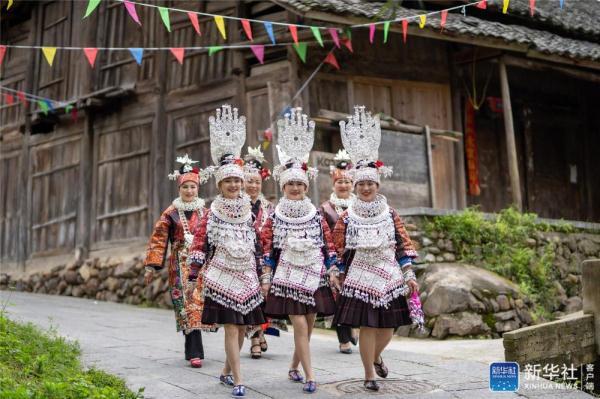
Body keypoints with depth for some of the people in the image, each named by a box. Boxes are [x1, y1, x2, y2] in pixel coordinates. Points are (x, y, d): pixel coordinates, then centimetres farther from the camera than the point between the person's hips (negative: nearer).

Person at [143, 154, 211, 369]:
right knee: (189, 305, -7)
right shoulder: (171, 213, 2)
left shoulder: (205, 212, 8)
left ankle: (192, 349, 15)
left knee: (199, 303, 1)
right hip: (181, 265, -2)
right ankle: (195, 353, -6)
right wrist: (152, 266, -4)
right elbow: (158, 239, 1)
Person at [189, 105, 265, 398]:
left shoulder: (249, 211, 8)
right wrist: (194, 272, -12)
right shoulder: (212, 212, -4)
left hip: (246, 278, 5)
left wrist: (260, 273, 15)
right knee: (231, 328, -8)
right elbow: (200, 242, -6)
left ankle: (227, 370, 30)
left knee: (242, 327, 11)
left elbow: (257, 244, 14)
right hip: (222, 278, -5)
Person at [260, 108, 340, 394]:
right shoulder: (274, 217, -1)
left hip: (314, 277, 3)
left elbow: (328, 246, 7)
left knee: (307, 326, 8)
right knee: (300, 325, -11)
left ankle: (294, 367, 28)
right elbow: (268, 250, -1)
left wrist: (333, 272, 2)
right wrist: (266, 278, -5)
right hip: (287, 277, -3)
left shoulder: (316, 215, 5)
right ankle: (309, 376, -6)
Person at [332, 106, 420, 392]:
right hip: (360, 279, -2)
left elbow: (404, 246, 5)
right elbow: (337, 250, 3)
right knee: (366, 326, -2)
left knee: (388, 326, 6)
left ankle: (376, 356, 38)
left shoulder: (390, 215, 4)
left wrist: (409, 275, 2)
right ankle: (369, 374, 13)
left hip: (389, 277, 2)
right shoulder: (346, 218, -1)